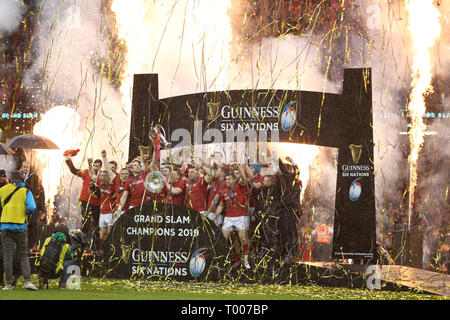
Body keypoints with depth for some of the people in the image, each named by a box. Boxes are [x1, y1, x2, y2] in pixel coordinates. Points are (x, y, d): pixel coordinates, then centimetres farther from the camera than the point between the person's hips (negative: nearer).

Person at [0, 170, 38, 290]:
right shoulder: (26, 192, 2)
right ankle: (28, 281, -6)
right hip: (20, 226, -1)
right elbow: (31, 208, -10)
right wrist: (27, 216, 8)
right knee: (23, 255, 7)